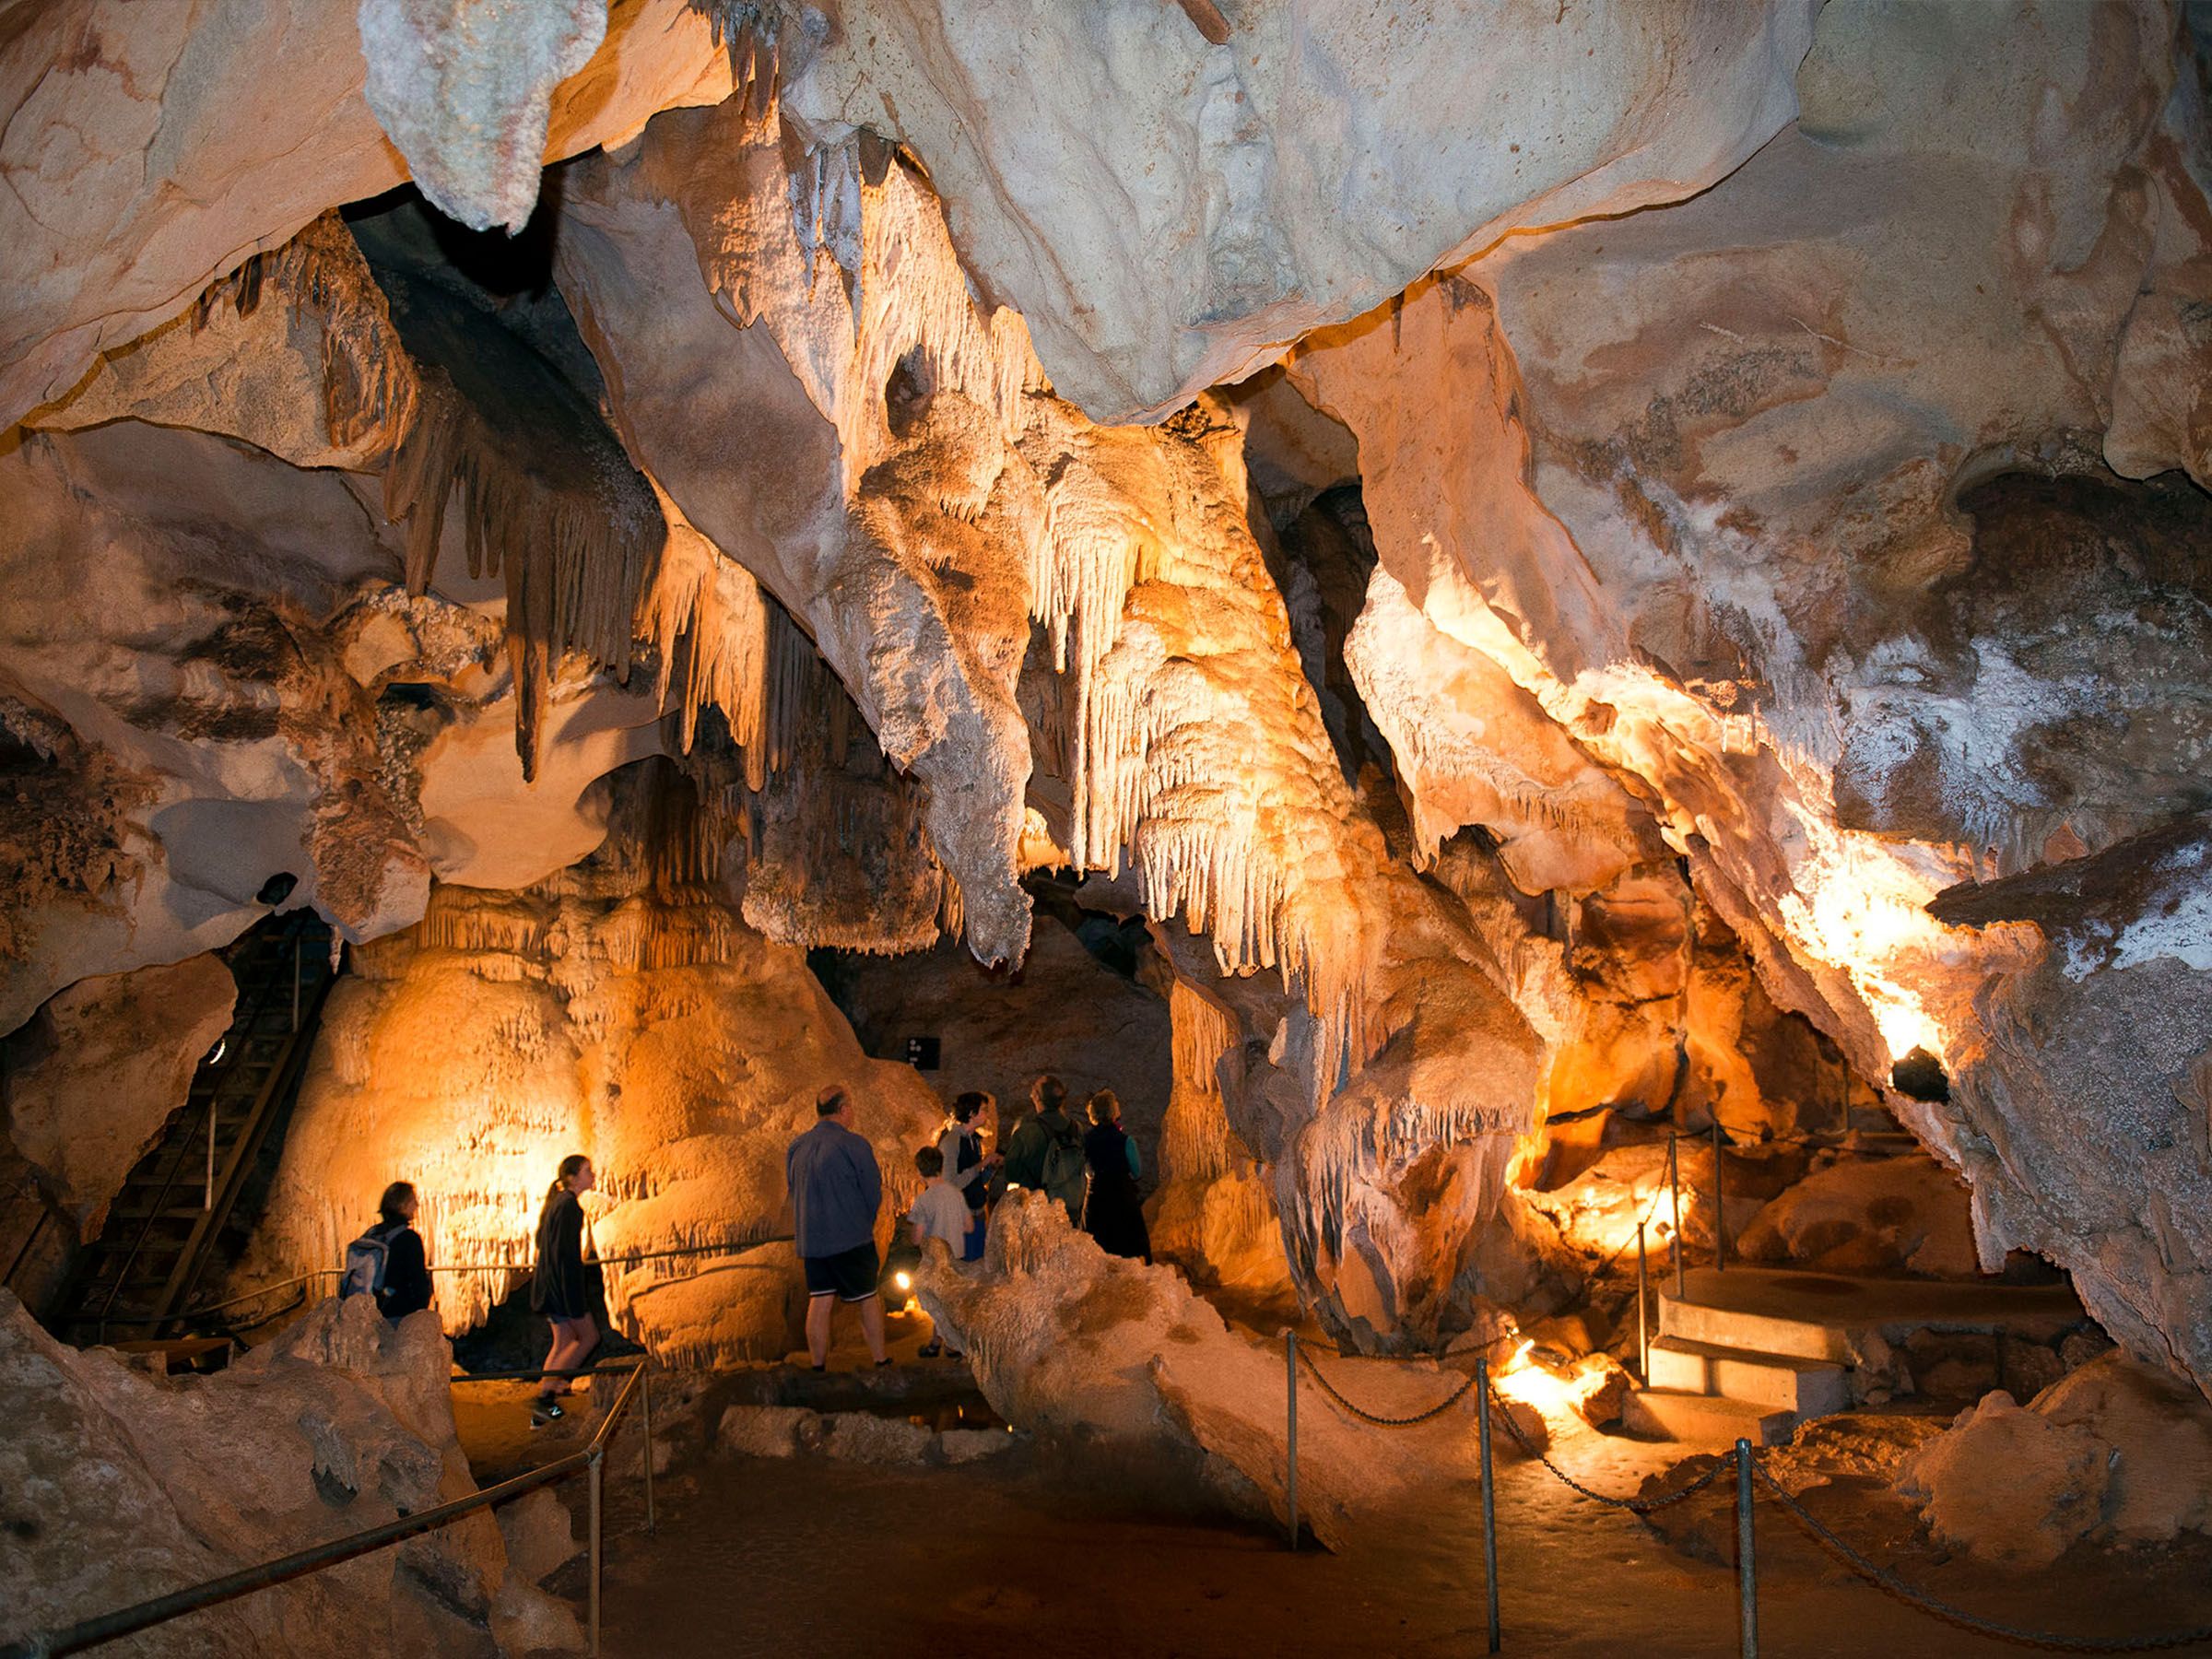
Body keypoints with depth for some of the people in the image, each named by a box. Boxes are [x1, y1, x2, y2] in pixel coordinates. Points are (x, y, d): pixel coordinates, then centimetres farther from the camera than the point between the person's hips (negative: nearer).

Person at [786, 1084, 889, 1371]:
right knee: (867, 1298, 7)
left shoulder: (796, 1147, 5)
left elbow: (794, 1192, 13)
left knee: (820, 1301, 9)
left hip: (810, 1239, 5)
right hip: (851, 1239, -5)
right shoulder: (854, 1145, -12)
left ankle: (819, 1367, 10)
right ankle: (881, 1362, 13)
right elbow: (874, 1193, -7)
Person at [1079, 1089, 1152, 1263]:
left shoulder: (1087, 1140, -5)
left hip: (1095, 1200, 4)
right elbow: (1137, 1172, -4)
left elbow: (1088, 1171, 6)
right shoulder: (1125, 1141, -16)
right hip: (1123, 1200, -4)